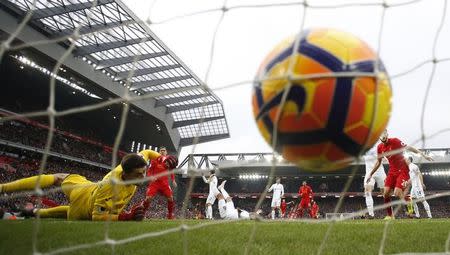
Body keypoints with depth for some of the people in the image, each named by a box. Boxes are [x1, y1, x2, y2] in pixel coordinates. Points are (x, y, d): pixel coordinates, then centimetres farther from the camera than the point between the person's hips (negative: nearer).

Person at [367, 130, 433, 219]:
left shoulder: (395, 141, -14)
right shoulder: (379, 147, 2)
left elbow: (408, 148, -14)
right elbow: (378, 162, 14)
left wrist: (423, 155, -20)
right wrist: (371, 174, 15)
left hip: (403, 170, -5)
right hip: (392, 171, 6)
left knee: (397, 193, -17)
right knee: (386, 193, -4)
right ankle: (389, 215, 10)